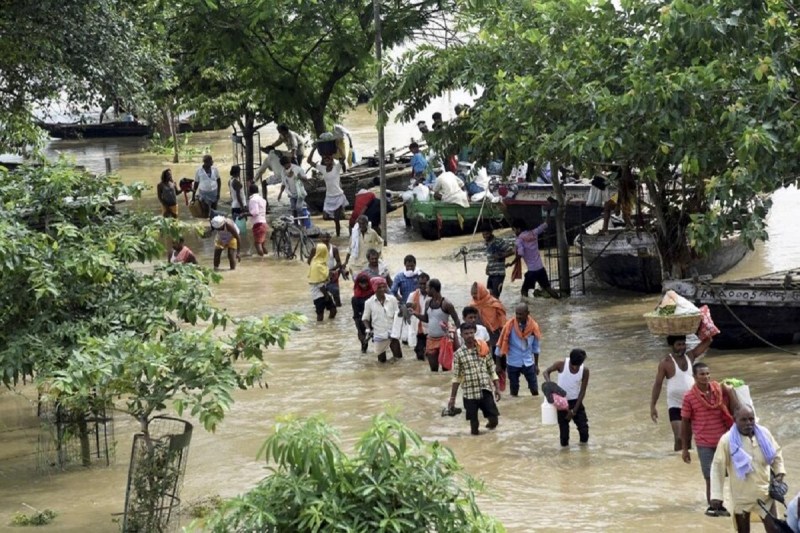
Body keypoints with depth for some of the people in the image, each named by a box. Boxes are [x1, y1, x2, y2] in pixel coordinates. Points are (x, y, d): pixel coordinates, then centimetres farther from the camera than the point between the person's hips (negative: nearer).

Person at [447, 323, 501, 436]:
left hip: (485, 390, 1)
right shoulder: (458, 354, 0)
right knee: (473, 422, 0)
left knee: (493, 419, -6)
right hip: (469, 392, -1)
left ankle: (491, 423, 27)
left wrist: (497, 388, 3)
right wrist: (452, 398, 1)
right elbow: (456, 377, 2)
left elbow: (492, 370, 9)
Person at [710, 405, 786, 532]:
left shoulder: (764, 434, -6)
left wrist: (779, 472, -3)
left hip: (765, 493, 3)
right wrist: (716, 496, -14)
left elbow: (776, 454, 12)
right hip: (741, 495, -3)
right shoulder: (727, 440, -17)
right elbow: (717, 468, -12)